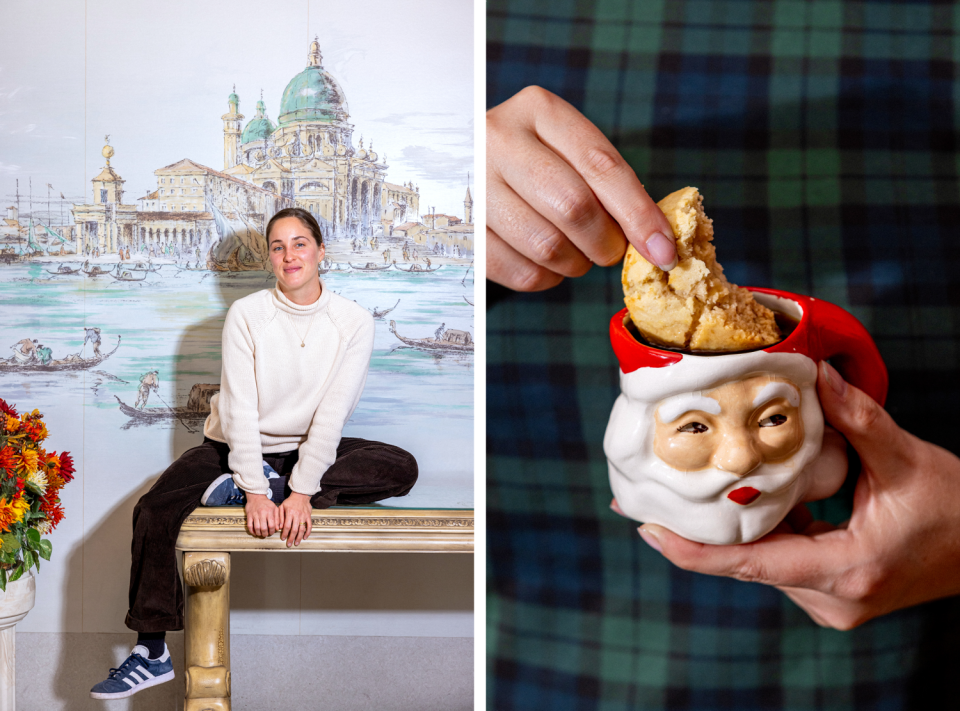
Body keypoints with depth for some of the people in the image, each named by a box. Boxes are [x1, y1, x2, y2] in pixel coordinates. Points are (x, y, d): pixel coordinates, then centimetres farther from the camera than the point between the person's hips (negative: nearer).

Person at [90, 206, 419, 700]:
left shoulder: (353, 323, -8)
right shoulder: (246, 314, -8)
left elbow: (332, 414, -14)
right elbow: (240, 408, -15)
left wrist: (301, 491, -24)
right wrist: (256, 492, -25)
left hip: (309, 451, 1)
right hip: (237, 447, 0)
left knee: (401, 468, -24)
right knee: (154, 510, -23)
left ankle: (232, 490, -24)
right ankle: (152, 655, -12)